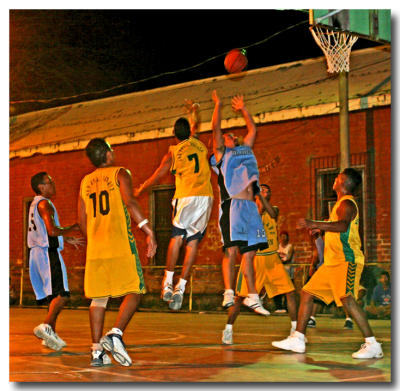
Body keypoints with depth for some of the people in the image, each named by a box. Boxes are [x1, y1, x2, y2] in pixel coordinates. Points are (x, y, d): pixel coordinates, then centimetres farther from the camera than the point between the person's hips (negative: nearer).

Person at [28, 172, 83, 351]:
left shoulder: (36, 204, 21)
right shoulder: (44, 204, -10)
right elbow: (52, 231, -21)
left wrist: (68, 240, 32)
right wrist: (73, 228, -7)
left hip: (38, 253, 10)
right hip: (48, 253, -10)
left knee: (53, 296, 13)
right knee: (62, 294, -16)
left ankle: (51, 335, 14)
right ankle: (46, 326, -30)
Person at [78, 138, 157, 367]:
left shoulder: (85, 182, 17)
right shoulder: (119, 173, 2)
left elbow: (82, 220, 17)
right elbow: (130, 202, -14)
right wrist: (149, 231, -17)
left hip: (95, 246, 5)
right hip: (120, 244, -5)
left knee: (98, 298, 8)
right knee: (134, 292, 1)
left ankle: (97, 350, 5)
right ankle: (116, 334, -18)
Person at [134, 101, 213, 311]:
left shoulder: (173, 152, 5)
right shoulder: (198, 144, 15)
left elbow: (157, 176, 10)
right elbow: (195, 127, 38)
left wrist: (140, 190, 27)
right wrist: (193, 111, 58)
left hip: (186, 197, -3)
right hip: (205, 196, 3)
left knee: (176, 238, 5)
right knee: (193, 241, 1)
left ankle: (168, 283, 1)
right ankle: (181, 287, -2)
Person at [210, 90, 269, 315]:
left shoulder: (245, 150, 26)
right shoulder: (221, 153, 12)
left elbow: (253, 129, 33)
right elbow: (216, 128, 4)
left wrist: (243, 109, 37)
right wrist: (218, 105, 9)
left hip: (250, 206, 6)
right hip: (232, 204, -6)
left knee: (250, 253, 5)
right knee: (231, 250, -14)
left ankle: (252, 297, 7)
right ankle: (229, 294, -17)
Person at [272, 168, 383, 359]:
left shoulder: (347, 203, -11)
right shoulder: (342, 203, 21)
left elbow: (343, 226, -32)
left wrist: (314, 224, -39)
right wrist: (320, 228, 34)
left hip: (346, 261, -10)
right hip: (332, 261, 10)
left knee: (347, 299, -24)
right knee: (307, 293, 11)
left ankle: (372, 345, -23)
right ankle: (298, 340, 17)